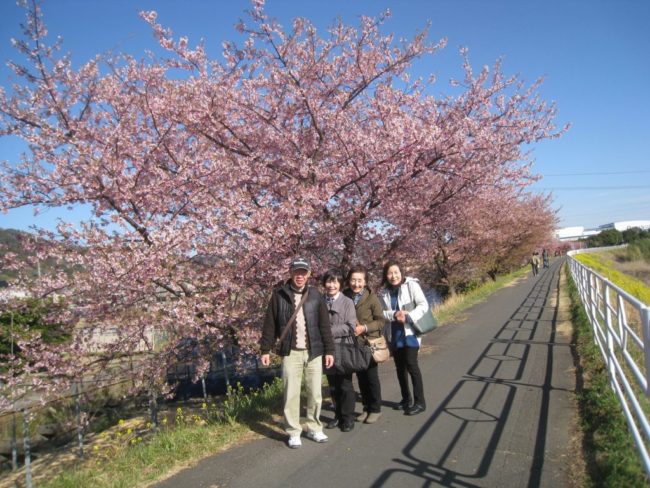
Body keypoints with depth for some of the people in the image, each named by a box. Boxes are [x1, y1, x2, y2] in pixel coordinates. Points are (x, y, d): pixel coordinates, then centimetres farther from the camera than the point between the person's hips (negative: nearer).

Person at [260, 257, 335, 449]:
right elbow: (270, 325, 1)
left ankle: (314, 428, 27)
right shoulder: (279, 295, -2)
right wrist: (265, 350, -1)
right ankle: (294, 432, 18)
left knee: (315, 394, 9)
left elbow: (324, 325, 4)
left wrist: (329, 350, 1)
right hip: (291, 353, -2)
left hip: (314, 352, 2)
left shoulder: (315, 295, 2)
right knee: (291, 394, 3)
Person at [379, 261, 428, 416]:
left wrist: (408, 317, -24)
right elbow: (381, 313, 1)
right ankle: (406, 399, 29)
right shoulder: (384, 292, 6)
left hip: (409, 333, -5)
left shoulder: (411, 285, -9)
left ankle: (420, 402, 3)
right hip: (394, 335, 5)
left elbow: (424, 305, -13)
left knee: (411, 365, -9)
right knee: (400, 367, 14)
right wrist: (394, 315, -18)